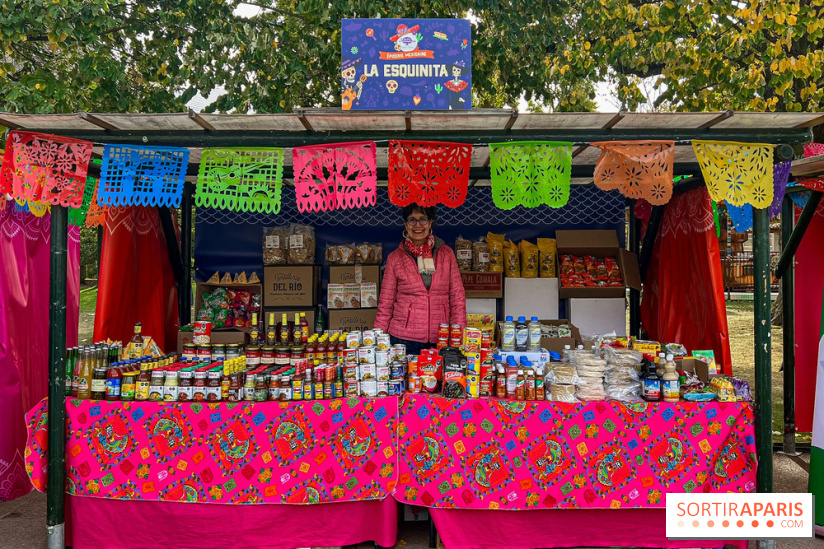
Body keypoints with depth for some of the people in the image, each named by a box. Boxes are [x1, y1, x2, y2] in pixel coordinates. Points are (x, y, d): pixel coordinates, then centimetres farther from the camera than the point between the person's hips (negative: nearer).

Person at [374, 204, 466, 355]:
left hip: (440, 338, 1)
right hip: (404, 338, -1)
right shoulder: (395, 258, 5)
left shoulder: (446, 254, 7)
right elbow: (386, 302, 8)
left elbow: (457, 296, 7)